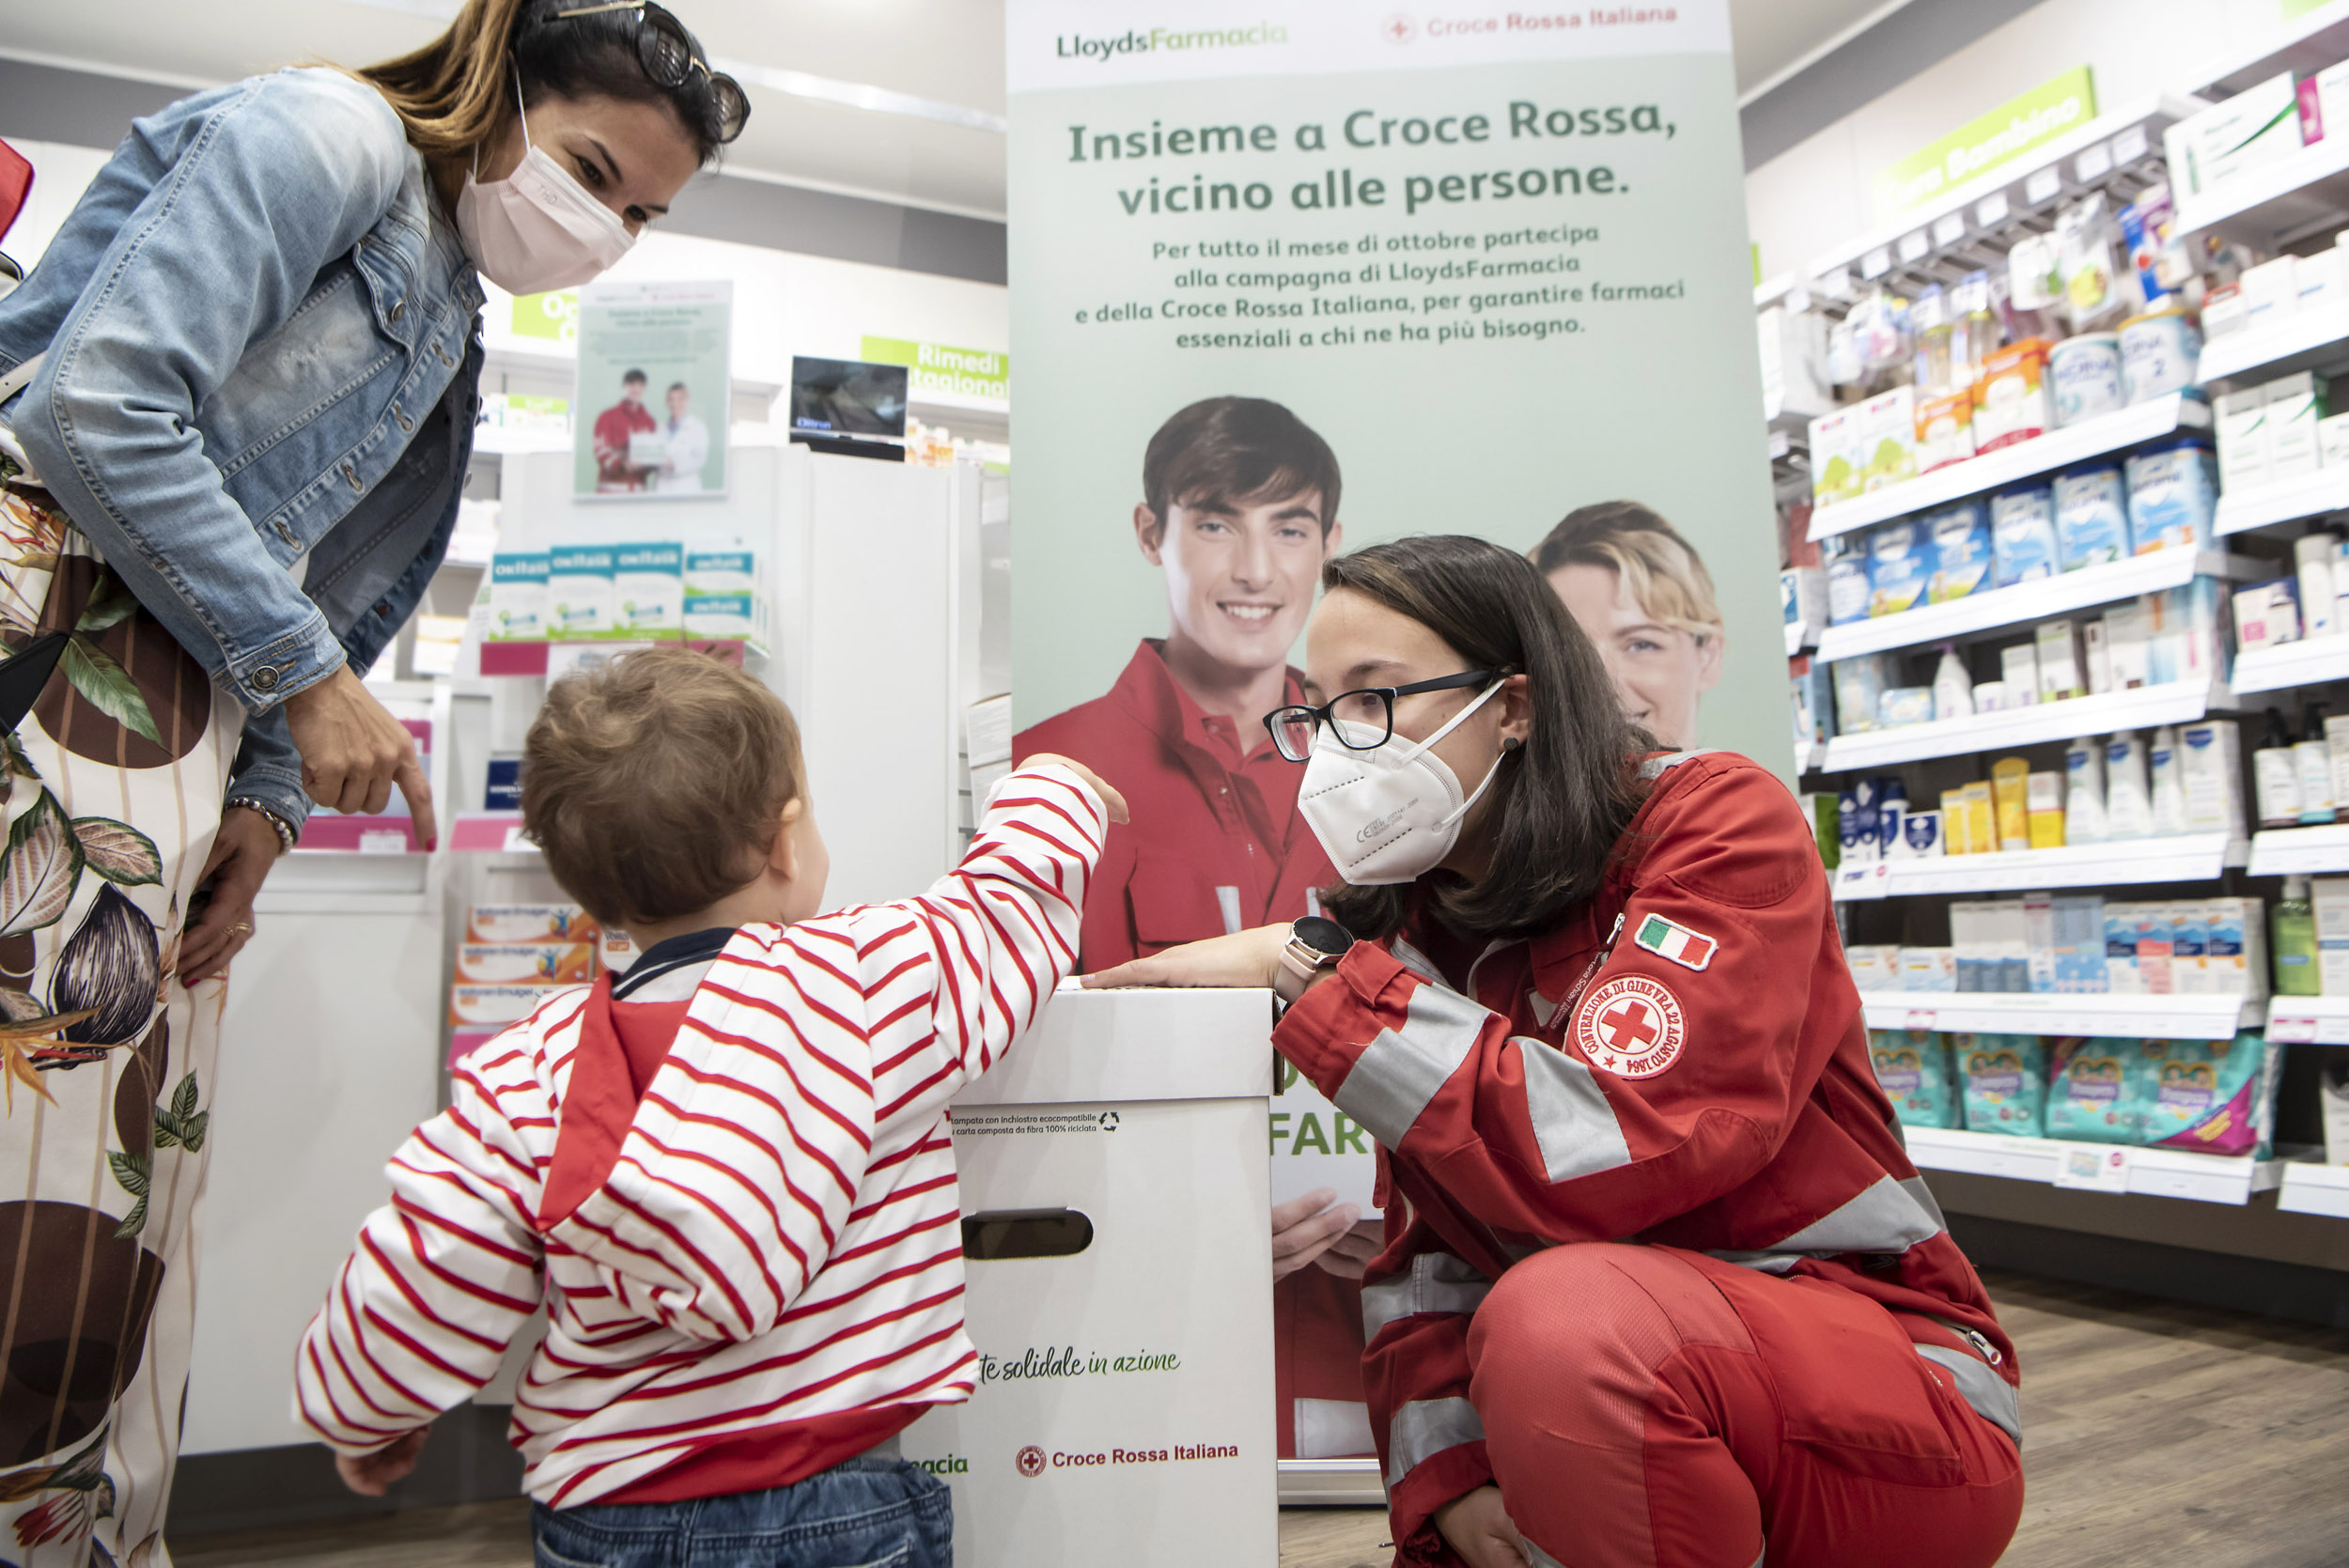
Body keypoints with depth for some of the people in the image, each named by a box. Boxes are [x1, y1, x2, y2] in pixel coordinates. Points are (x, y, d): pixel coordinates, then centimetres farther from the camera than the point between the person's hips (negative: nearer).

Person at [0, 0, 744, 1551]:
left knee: (129, 1155, 7)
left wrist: (266, 799, 6)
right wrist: (307, 678, -11)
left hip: (184, 703, 8)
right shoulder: (331, 136, -3)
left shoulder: (452, 338, 22)